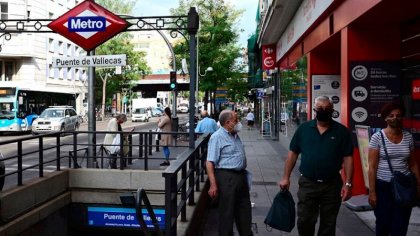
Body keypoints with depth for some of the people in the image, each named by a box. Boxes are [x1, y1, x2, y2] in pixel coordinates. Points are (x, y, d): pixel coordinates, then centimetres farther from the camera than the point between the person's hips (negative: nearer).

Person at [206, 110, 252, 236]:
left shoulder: (235, 135, 13)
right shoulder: (217, 137, -13)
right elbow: (210, 163, -18)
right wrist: (213, 185, -24)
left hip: (241, 175, 8)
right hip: (226, 177, -8)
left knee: (245, 209, 17)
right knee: (227, 212, 2)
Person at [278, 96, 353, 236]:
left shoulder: (342, 131, -2)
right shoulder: (304, 128, 0)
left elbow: (348, 158, -4)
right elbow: (293, 154, 3)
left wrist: (348, 184, -11)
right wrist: (286, 177, -2)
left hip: (332, 185, 0)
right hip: (307, 183, 0)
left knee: (328, 224, 13)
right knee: (304, 222, 7)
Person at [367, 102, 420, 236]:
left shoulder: (408, 137, 5)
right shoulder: (377, 137, -8)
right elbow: (372, 167, -8)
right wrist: (372, 191, -11)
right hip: (383, 186, -3)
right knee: (383, 223, 8)